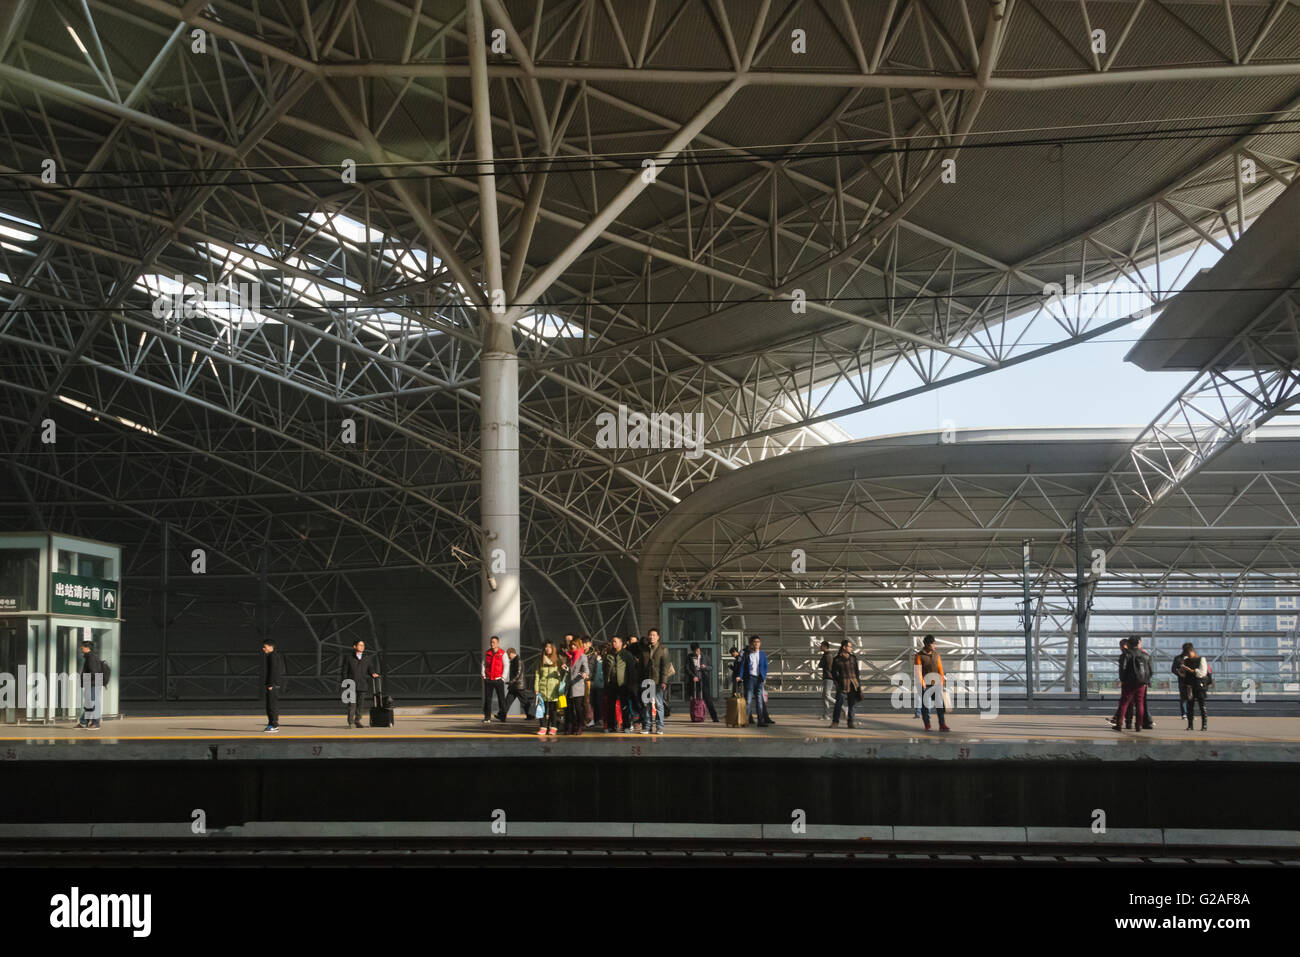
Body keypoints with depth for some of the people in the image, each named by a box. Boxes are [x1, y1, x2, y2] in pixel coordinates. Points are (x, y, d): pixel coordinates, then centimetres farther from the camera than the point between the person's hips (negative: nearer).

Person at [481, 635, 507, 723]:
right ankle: (487, 717, 2)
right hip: (488, 680, 2)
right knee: (487, 699, -2)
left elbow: (506, 666, 0)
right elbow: (483, 664, 13)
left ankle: (502, 716, 15)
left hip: (498, 680, -2)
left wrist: (503, 678, -6)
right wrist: (483, 675, 3)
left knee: (501, 699, 2)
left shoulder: (502, 654, -1)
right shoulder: (486, 653, 8)